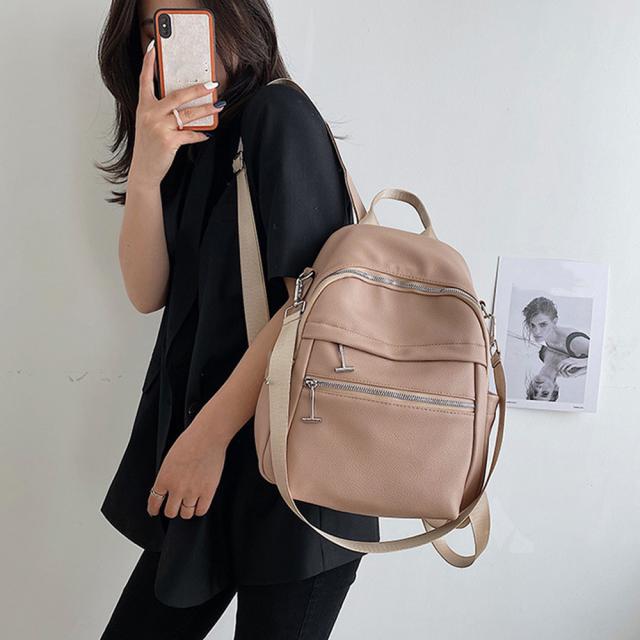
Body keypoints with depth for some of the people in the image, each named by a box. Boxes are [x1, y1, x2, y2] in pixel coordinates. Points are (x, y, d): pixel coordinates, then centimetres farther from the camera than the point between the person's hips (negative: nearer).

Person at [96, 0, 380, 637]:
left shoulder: (278, 114, -11)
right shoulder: (189, 147, 13)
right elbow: (147, 292, 4)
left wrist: (210, 433, -17)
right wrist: (147, 171, -11)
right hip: (198, 464, 8)